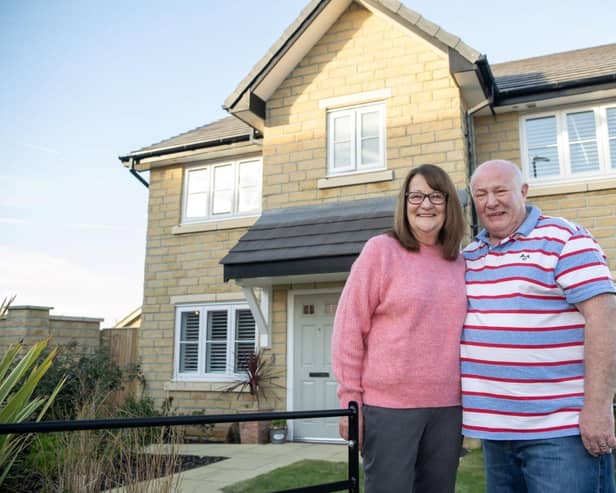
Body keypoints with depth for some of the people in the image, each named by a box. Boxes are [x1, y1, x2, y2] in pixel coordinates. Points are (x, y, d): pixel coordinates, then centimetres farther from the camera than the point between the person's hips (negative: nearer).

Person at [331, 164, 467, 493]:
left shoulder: (459, 263, 8)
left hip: (447, 408, 5)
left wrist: (469, 397, 10)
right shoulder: (381, 250, -6)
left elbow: (461, 333, 14)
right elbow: (349, 328, -8)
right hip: (389, 405, -4)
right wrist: (350, 401, -9)